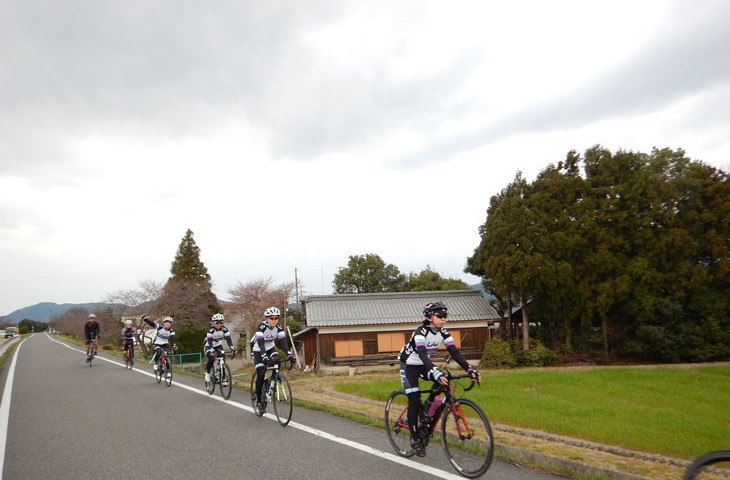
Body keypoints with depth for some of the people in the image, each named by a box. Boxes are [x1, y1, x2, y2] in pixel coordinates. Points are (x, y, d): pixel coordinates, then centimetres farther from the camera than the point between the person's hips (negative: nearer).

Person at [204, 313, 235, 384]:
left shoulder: (224, 329, -22)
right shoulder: (211, 330, -29)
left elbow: (228, 339, -29)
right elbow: (210, 341, -38)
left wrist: (232, 349, -43)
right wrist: (211, 351, -54)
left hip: (218, 345, 3)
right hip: (209, 346, -3)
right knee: (211, 358, -27)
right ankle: (207, 373, -2)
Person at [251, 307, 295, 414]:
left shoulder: (278, 327, -16)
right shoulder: (261, 327, -29)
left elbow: (283, 341, -23)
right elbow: (260, 343, -39)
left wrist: (289, 354, -38)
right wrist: (264, 357, -53)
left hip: (270, 348, 4)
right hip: (258, 350, -4)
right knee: (261, 374, -12)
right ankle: (258, 401, 3)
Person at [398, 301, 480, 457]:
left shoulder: (443, 333, -11)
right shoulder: (421, 332, -29)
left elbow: (455, 352, -17)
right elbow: (422, 354, -43)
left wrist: (470, 370, -30)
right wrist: (436, 372, -57)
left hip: (423, 365, 6)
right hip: (409, 365, -6)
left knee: (443, 382, -13)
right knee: (414, 401, -11)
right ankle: (415, 439, 4)